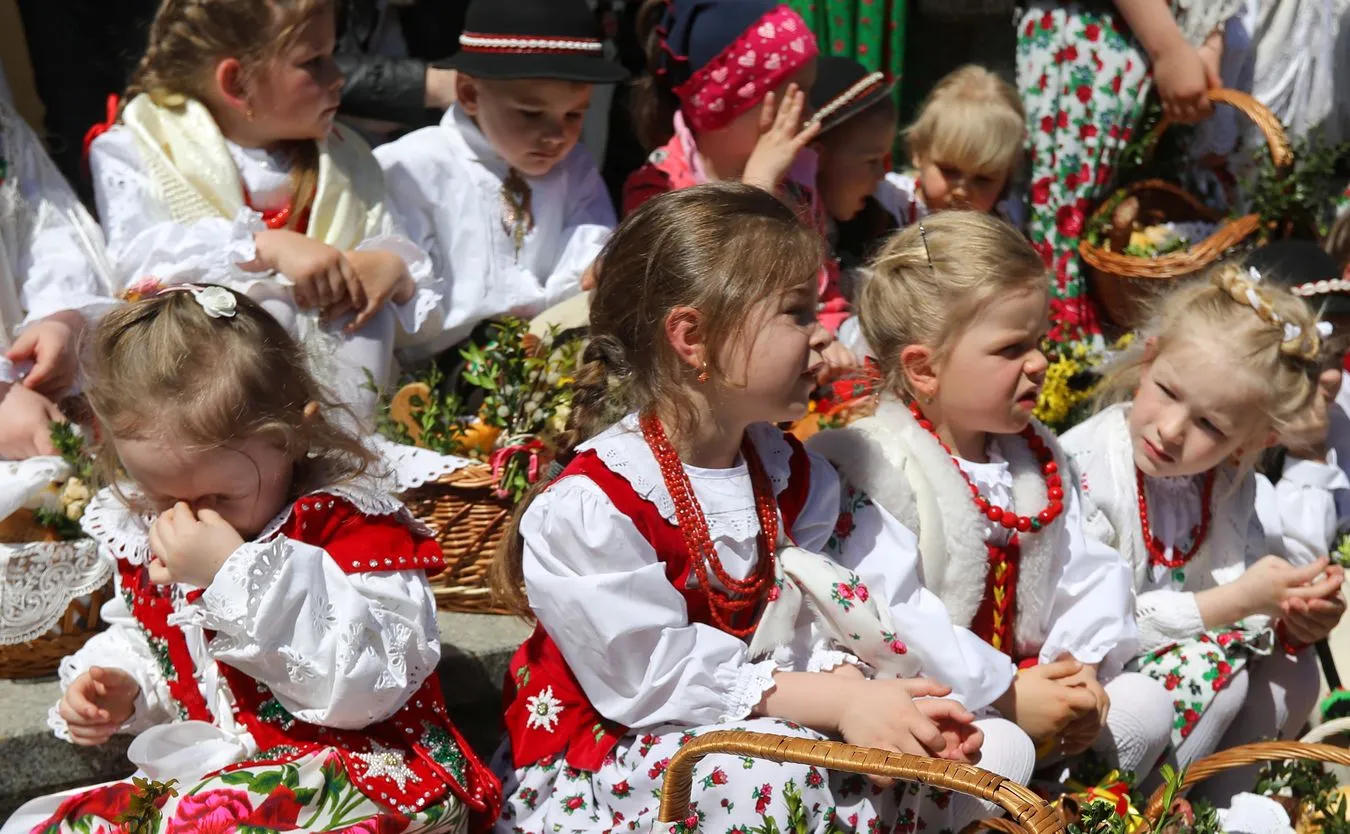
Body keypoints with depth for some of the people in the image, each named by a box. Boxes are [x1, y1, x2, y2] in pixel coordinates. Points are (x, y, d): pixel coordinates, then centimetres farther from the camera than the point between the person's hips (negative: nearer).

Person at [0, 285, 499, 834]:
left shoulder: (349, 523, -15)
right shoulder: (143, 533, 7)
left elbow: (366, 686, -26)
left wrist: (236, 573, -30)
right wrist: (121, 688, 3)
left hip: (360, 781, -7)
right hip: (205, 777, 7)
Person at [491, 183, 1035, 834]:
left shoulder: (784, 469, 5)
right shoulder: (589, 505, -22)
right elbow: (659, 678, -23)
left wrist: (850, 681, -27)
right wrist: (835, 701, -27)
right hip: (605, 752, -7)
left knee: (994, 749, -5)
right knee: (779, 778, -39)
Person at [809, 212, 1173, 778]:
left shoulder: (1037, 455, 9)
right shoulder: (871, 470, -20)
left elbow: (1087, 577, 10)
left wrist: (1078, 668, -10)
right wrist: (1004, 701, -26)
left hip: (1026, 680, 8)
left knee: (1147, 704, -1)